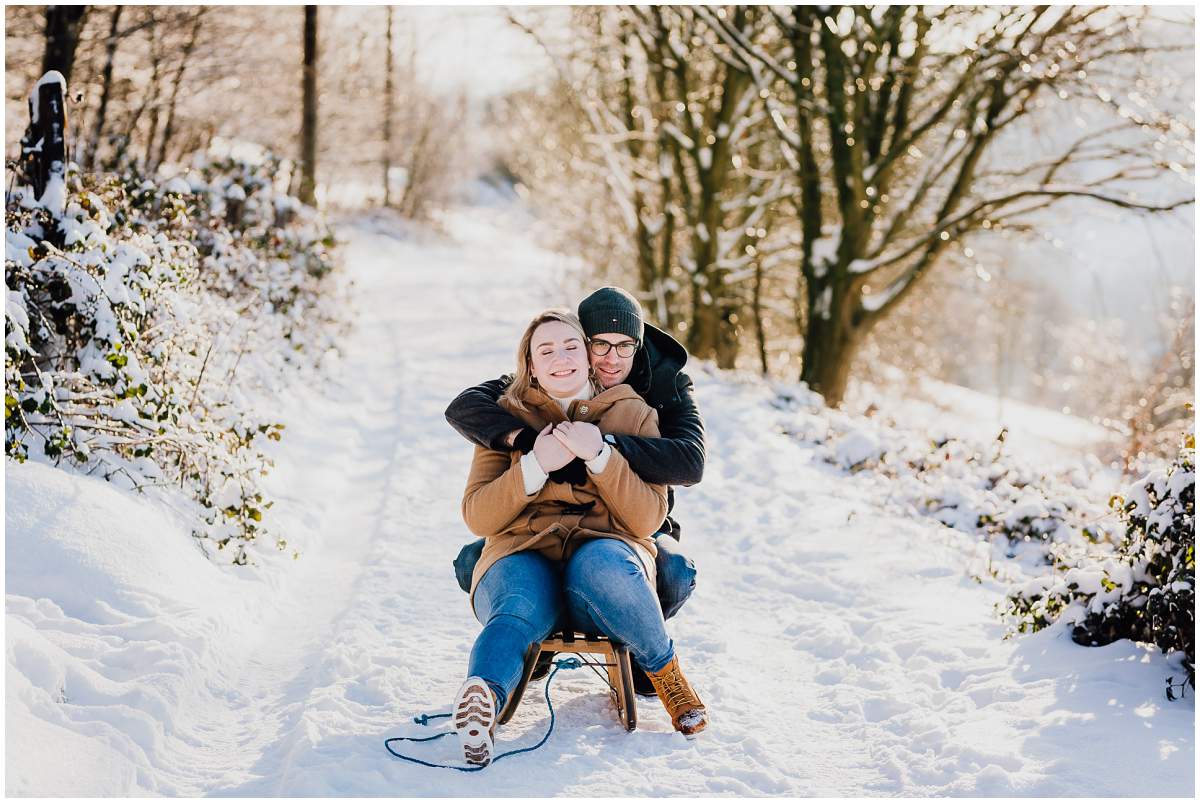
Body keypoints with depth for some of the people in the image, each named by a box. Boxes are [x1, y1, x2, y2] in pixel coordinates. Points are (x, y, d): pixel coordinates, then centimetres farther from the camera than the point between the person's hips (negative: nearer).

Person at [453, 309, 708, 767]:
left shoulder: (633, 414, 12)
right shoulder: (507, 416, 13)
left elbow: (647, 520, 2)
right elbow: (477, 518, 4)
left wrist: (599, 455, -12)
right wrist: (535, 464, -11)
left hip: (607, 548, 0)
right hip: (524, 556, 0)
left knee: (601, 565, -38)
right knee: (519, 611, -37)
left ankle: (667, 675, -19)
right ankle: (483, 700, -63)